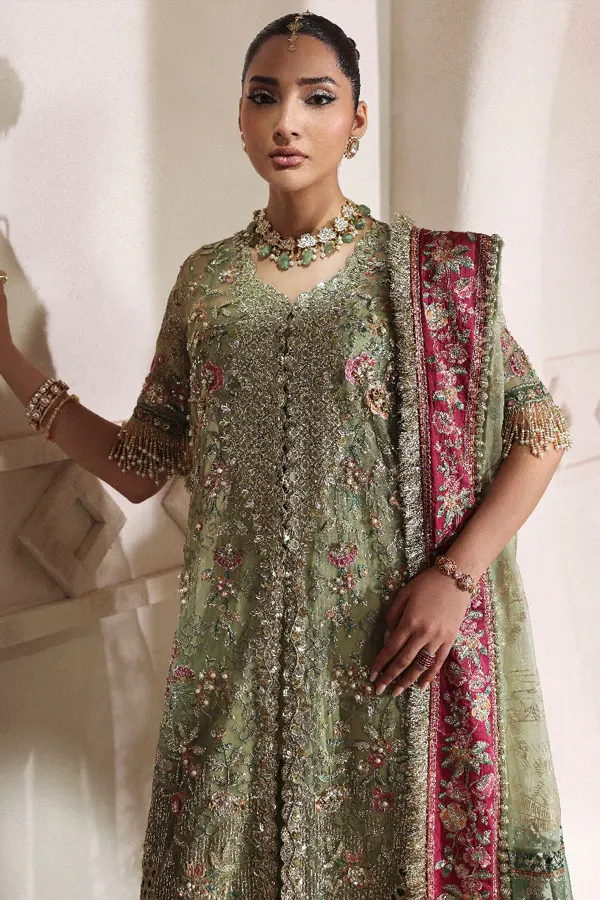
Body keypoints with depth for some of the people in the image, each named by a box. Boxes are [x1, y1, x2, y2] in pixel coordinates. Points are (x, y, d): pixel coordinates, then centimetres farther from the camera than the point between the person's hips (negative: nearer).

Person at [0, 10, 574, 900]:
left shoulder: (429, 269, -5)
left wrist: (455, 574, -14)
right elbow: (140, 466, 6)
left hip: (388, 647, -2)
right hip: (241, 648, 2)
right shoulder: (207, 280, 4)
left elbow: (541, 430, -2)